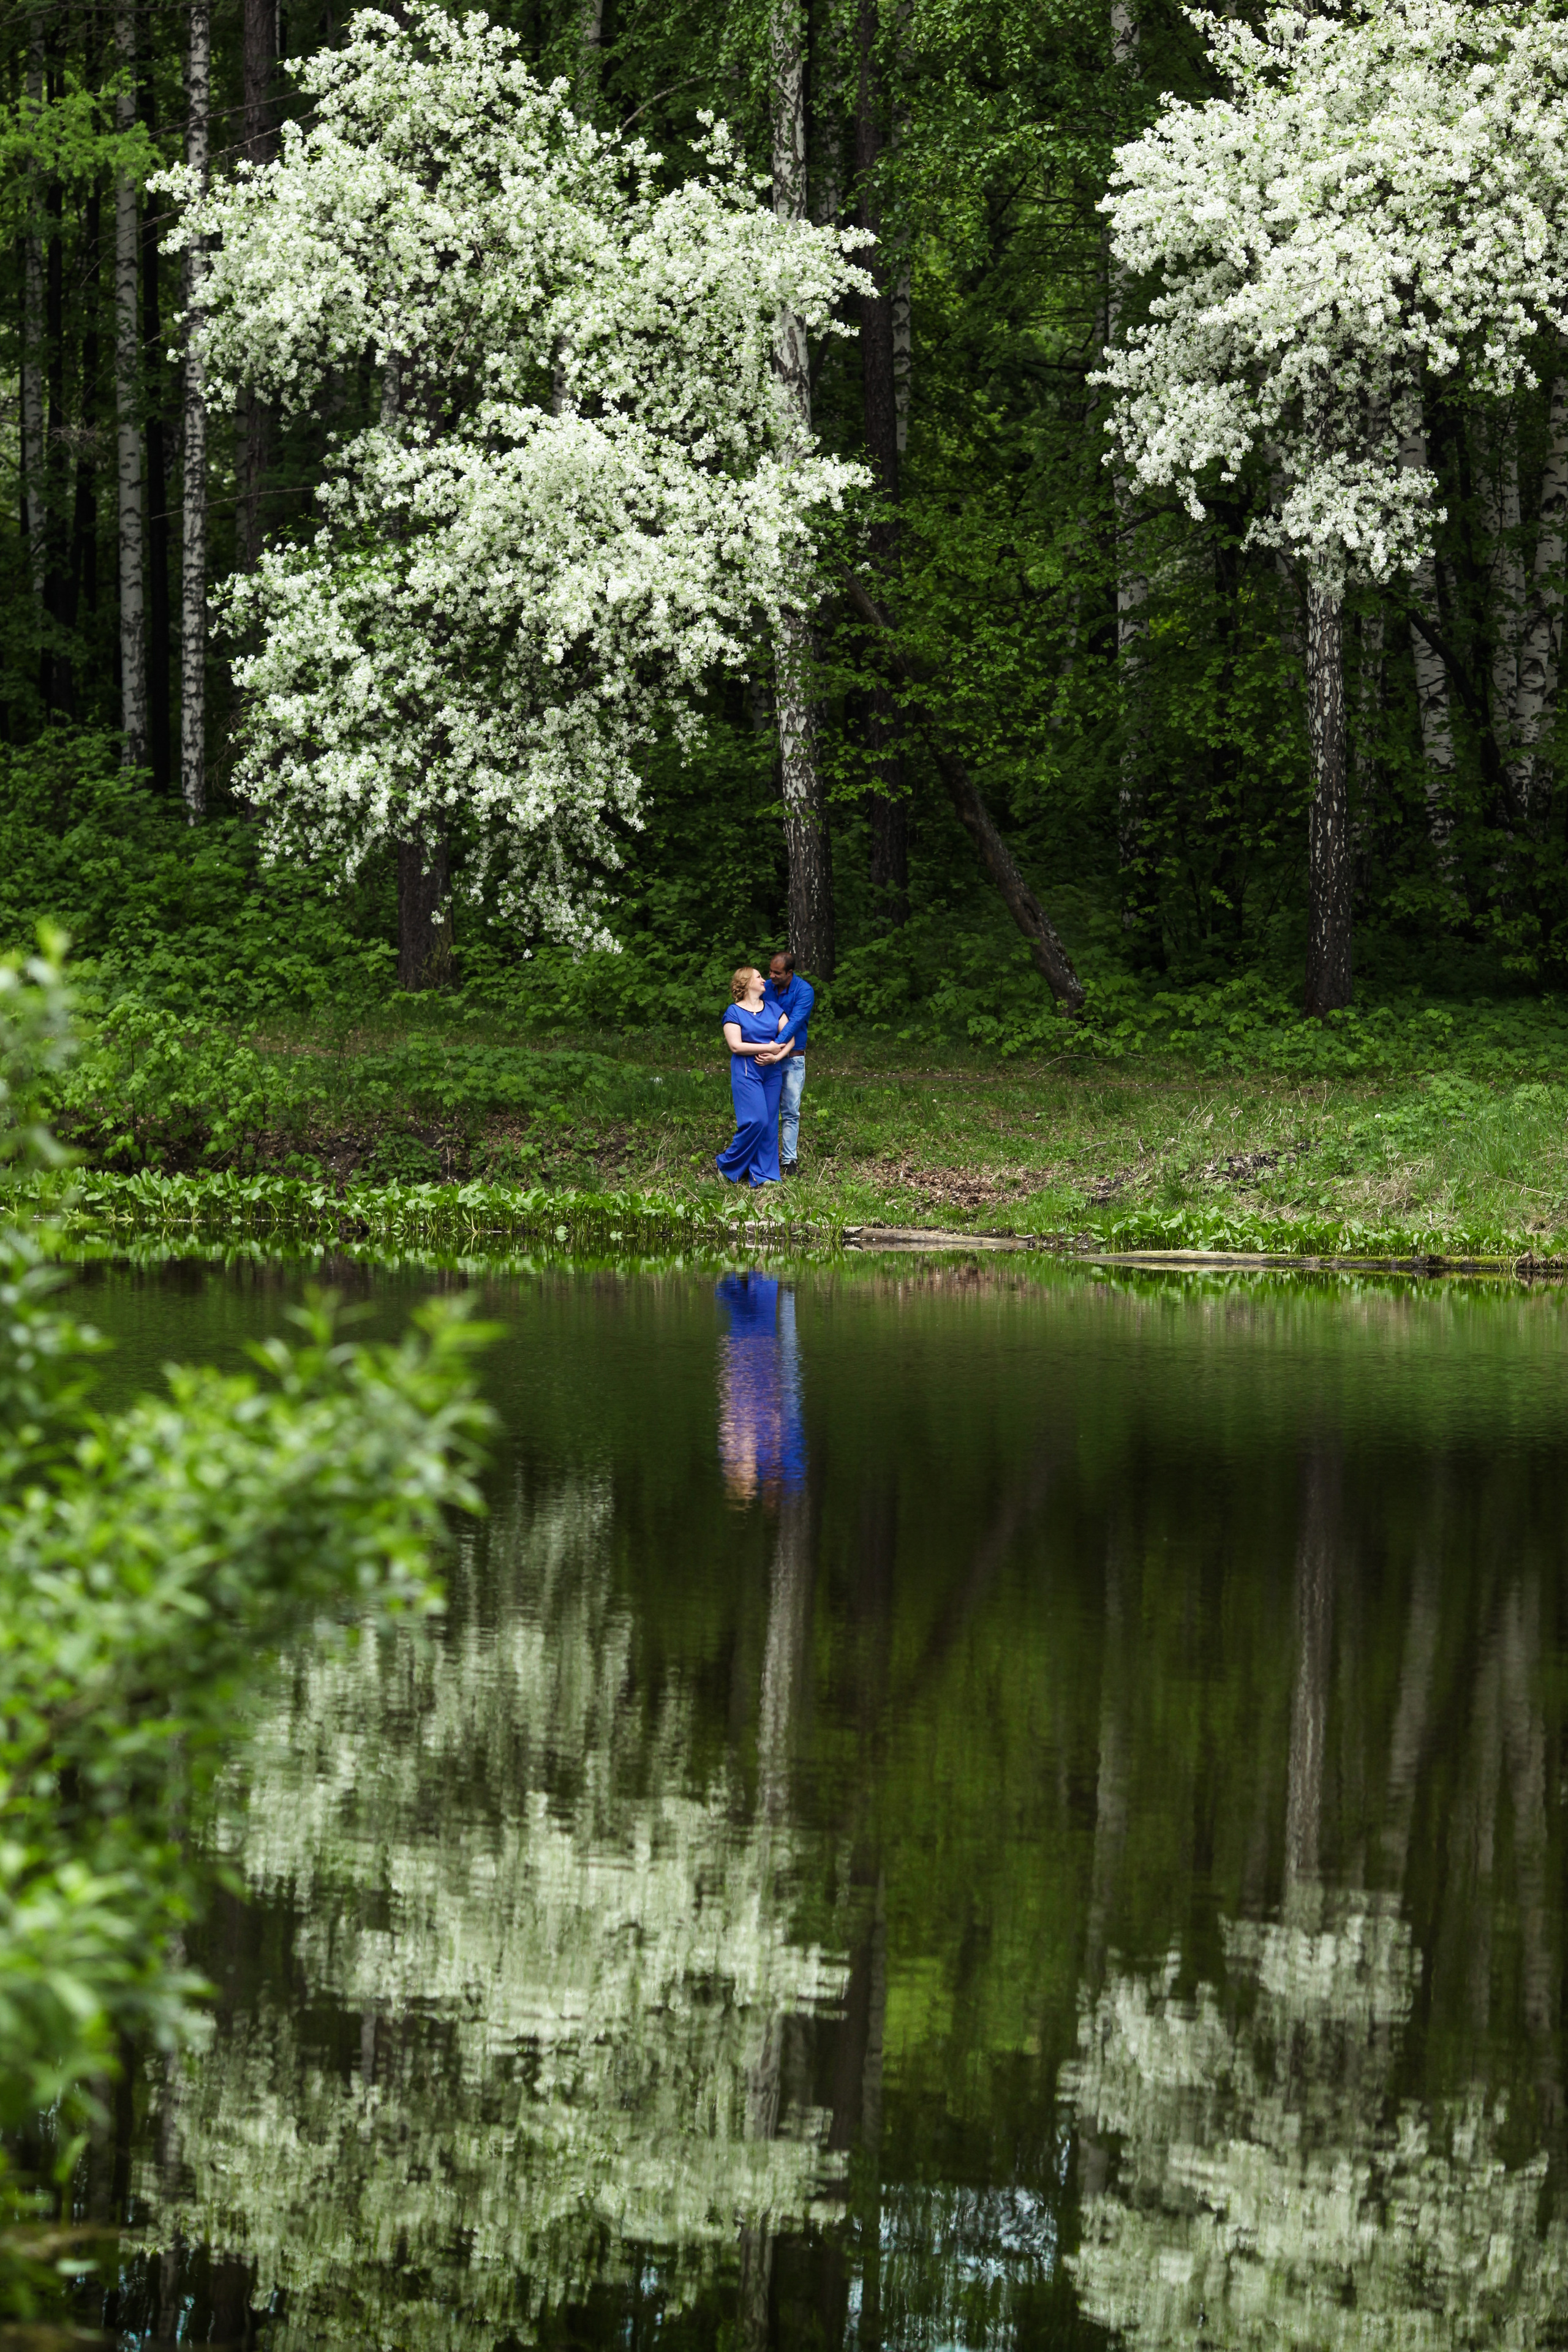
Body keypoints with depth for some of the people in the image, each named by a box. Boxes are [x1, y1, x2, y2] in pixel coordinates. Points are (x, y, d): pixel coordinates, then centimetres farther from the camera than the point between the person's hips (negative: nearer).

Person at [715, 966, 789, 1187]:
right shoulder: (734, 1012, -3)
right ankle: (727, 1164, 2)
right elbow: (736, 1046, -12)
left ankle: (762, 1174, 7)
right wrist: (769, 1047, -13)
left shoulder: (772, 1009, 12)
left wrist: (776, 1056, -11)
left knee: (770, 1123, 2)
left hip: (772, 1072, 5)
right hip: (746, 1072, -5)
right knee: (755, 1121, -14)